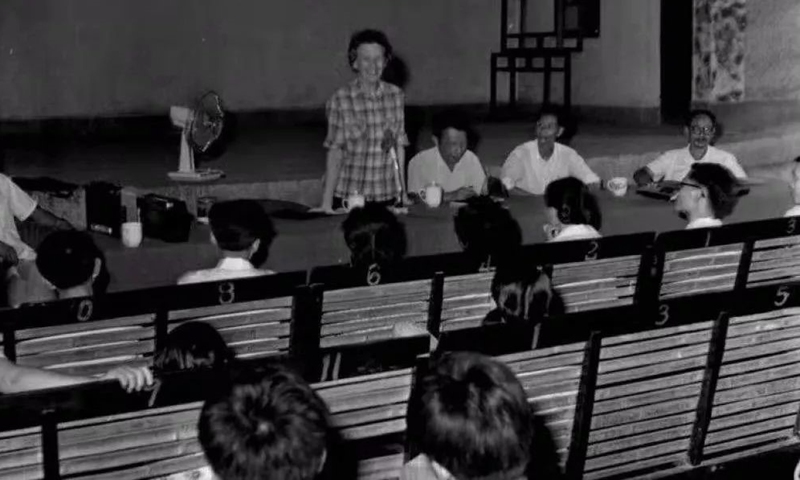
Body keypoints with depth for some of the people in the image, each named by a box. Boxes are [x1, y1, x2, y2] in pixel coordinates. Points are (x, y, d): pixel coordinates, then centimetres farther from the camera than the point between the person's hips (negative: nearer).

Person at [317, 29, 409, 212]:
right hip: (348, 196, -3)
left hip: (387, 196, 3)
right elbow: (334, 152, -8)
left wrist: (402, 191, 6)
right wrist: (327, 202, -12)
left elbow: (399, 146, 7)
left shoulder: (396, 96, 3)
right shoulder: (340, 100, -8)